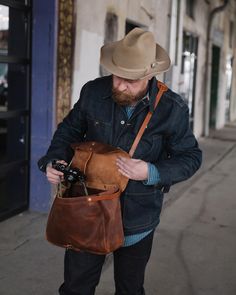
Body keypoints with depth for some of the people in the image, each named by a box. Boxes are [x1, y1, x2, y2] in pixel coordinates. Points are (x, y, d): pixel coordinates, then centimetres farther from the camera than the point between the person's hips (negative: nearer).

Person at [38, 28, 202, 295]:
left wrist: (152, 173, -23)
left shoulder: (172, 108, -14)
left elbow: (190, 157, -6)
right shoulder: (93, 92, -8)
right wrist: (53, 160, -12)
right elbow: (70, 130, 7)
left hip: (137, 217, -1)